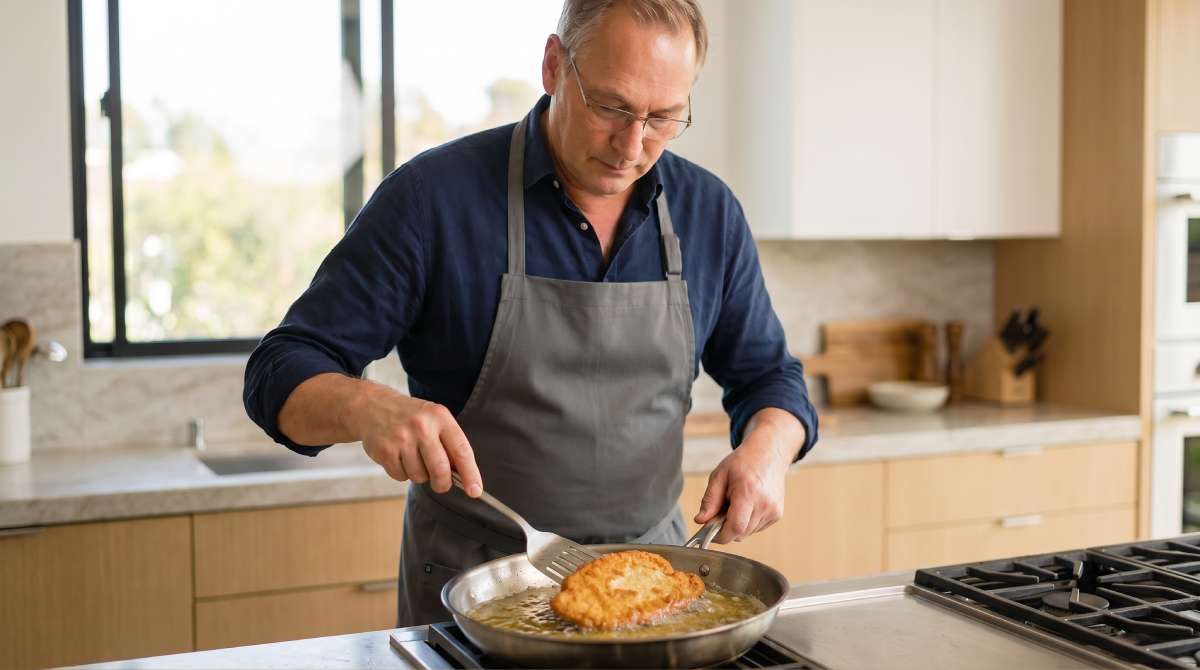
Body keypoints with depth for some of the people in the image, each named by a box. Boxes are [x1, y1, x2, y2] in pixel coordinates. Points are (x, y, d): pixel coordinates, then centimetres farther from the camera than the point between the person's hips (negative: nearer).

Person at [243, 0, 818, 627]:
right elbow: (281, 372, -11)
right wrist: (367, 407, -33)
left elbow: (767, 375, 9)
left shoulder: (710, 212, -2)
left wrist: (766, 448, -13)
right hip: (469, 592, -3)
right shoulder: (433, 197, -14)